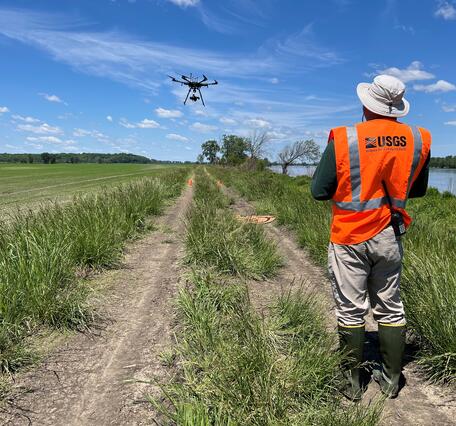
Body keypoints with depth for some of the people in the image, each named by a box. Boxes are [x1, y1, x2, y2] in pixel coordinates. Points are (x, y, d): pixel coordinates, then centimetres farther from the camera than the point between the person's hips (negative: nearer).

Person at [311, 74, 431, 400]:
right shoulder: (419, 140, -1)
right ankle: (391, 380, 30)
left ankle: (351, 383, 22)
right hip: (390, 238, 4)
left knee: (351, 311, 9)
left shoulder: (344, 139, -14)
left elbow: (319, 190, -9)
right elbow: (418, 190, 12)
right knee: (391, 309, 17)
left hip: (351, 238, -3)